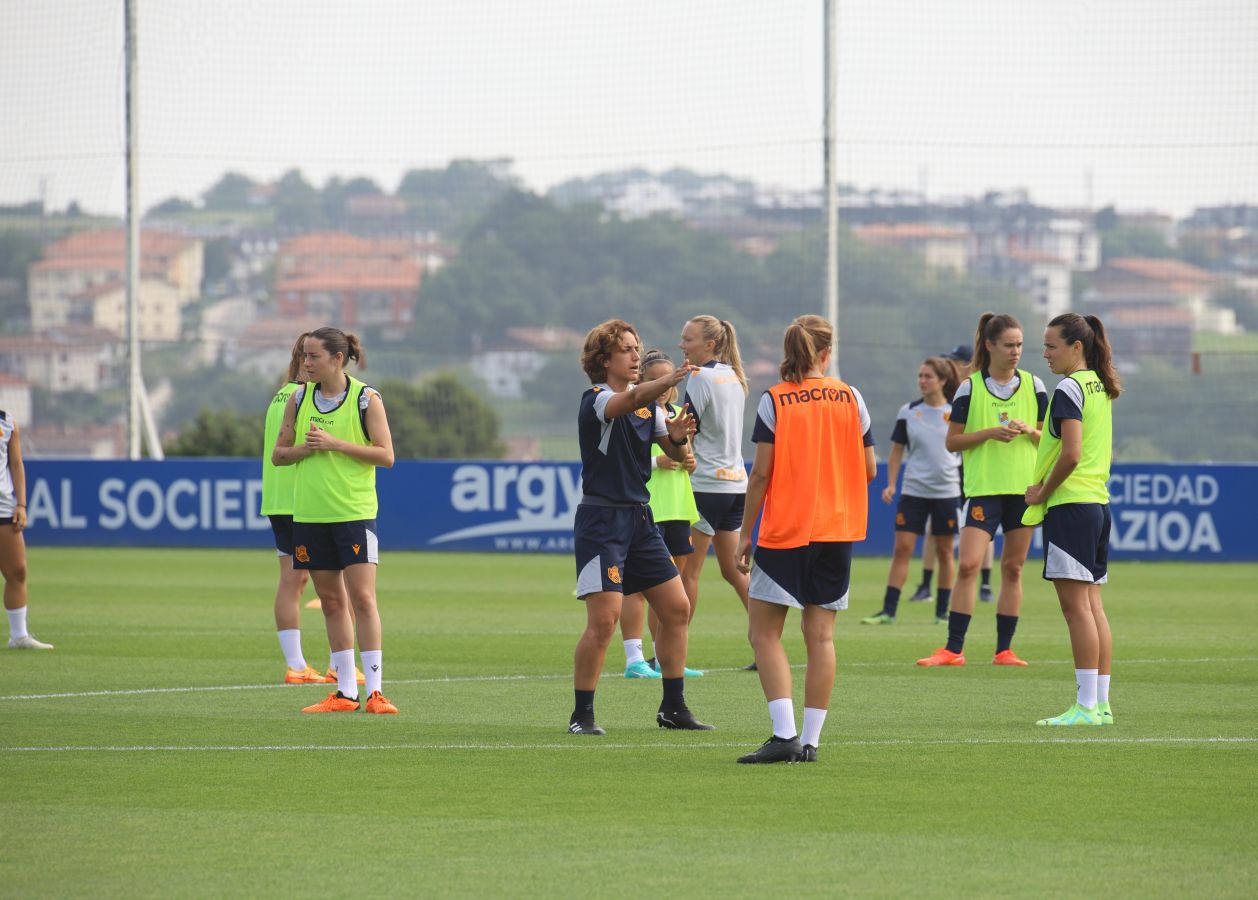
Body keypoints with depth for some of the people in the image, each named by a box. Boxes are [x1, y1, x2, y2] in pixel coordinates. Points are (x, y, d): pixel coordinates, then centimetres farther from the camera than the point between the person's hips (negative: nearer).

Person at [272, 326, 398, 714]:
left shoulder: (366, 399, -4)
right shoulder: (299, 399, 8)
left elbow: (385, 454, -8)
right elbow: (278, 454, 11)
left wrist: (336, 444, -16)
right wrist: (306, 447, -9)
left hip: (354, 513, -4)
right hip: (310, 514, 4)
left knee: (362, 597, -11)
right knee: (331, 601, 7)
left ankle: (374, 690, -9)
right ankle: (345, 692, 13)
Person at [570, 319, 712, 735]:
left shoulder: (649, 404, 12)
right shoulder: (596, 401, -12)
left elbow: (675, 456, 13)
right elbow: (632, 399, -34)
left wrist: (678, 438, -11)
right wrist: (671, 380, -52)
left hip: (639, 519, 8)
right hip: (601, 519, -8)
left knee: (677, 608, 7)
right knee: (604, 619, -14)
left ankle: (673, 707, 18)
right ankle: (581, 715, -4)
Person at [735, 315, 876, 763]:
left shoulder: (774, 401, -6)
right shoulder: (851, 399, 2)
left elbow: (761, 473, -9)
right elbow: (869, 470, 5)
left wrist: (745, 532, -1)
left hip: (784, 530, -3)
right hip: (837, 532, 3)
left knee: (765, 633, 2)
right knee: (820, 636, 6)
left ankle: (785, 734, -11)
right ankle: (810, 740, 4)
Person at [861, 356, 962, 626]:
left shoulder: (956, 412, -1)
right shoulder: (908, 412, 2)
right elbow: (897, 451, 8)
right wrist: (891, 484, -1)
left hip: (947, 491, -1)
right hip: (913, 490, 1)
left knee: (944, 551, 6)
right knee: (902, 548, -5)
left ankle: (942, 612, 15)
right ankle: (888, 611, -4)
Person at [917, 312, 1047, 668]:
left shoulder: (1034, 386, 7)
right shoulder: (970, 388, -1)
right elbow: (951, 441, 0)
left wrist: (1028, 431, -9)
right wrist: (989, 433, -14)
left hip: (1025, 488, 2)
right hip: (984, 488, -2)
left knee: (1013, 568, 5)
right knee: (967, 565, -11)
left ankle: (1004, 649, 11)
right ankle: (953, 649, -7)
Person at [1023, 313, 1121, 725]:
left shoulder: (1069, 389, -13)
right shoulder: (1101, 388, 15)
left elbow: (1071, 454, -22)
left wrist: (1043, 491, -9)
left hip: (1070, 506, -9)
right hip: (1098, 502, 9)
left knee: (1077, 606, -8)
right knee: (1092, 606, 10)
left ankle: (1086, 706, -10)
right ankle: (1101, 703, 11)